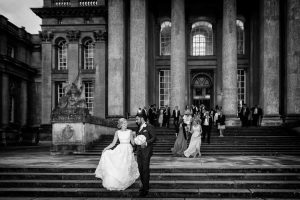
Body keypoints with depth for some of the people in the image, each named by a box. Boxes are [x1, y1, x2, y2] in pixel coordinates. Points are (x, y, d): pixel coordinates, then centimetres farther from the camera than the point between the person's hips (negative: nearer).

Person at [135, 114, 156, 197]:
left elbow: (154, 137, -9)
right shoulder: (138, 129, 18)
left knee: (145, 169, -6)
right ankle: (143, 185, 22)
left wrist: (146, 143, -20)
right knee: (140, 169, 9)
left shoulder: (149, 127, -3)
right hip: (139, 151, 7)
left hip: (146, 150, -7)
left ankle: (145, 189, 0)